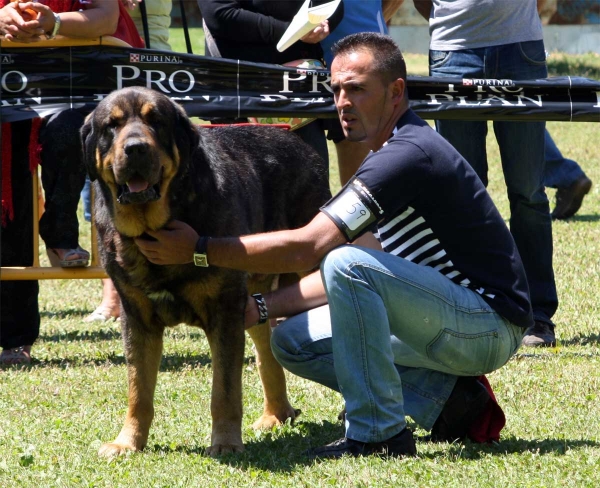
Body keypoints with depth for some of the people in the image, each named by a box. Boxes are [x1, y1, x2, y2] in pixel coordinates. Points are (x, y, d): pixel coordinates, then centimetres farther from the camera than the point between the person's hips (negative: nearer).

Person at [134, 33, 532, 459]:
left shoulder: (410, 155, -20)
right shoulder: (392, 155, 13)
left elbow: (307, 247, -25)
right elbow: (357, 269, 17)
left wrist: (198, 249, -21)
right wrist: (261, 307, 7)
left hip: (492, 323, -10)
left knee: (348, 266, -29)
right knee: (295, 340, 6)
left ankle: (378, 433, -20)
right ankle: (445, 398, 4)